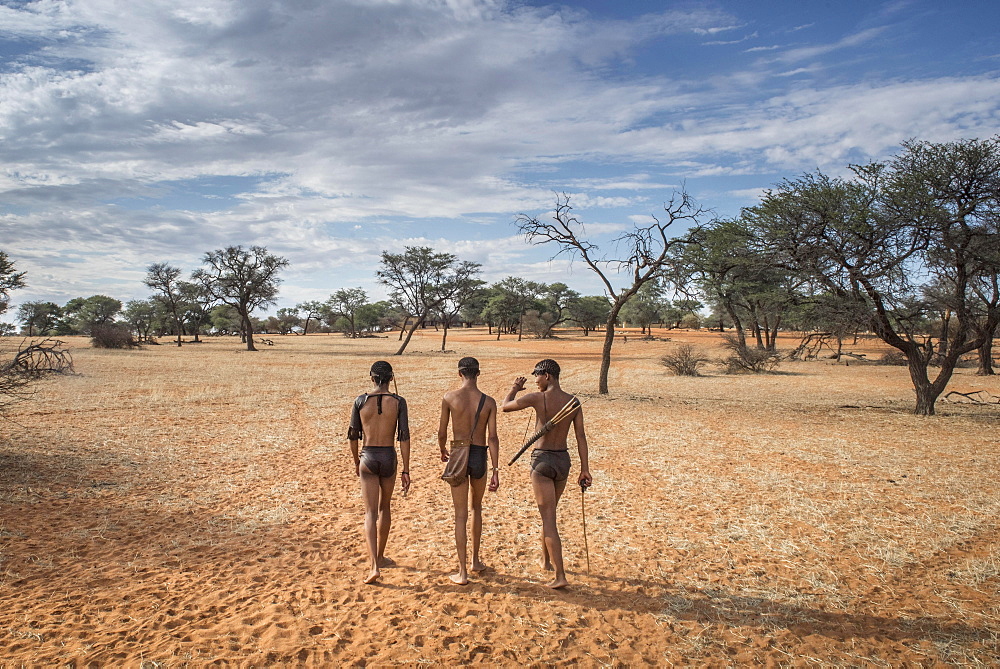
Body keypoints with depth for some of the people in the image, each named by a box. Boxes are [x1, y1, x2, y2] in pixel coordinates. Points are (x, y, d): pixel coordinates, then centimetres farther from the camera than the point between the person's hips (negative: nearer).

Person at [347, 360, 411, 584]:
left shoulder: (361, 401, -4)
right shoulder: (398, 402, -6)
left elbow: (353, 435, 4)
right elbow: (404, 437, -9)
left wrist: (356, 460, 20)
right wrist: (406, 470, -4)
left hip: (368, 458, -1)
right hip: (389, 458, 1)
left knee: (371, 513, 1)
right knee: (384, 507, 21)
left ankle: (374, 566, -10)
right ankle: (379, 557, 34)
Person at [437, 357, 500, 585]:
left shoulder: (449, 397, -7)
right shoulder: (489, 401, -4)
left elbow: (442, 432, -1)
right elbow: (493, 437, -7)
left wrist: (443, 451, 20)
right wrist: (495, 471, -4)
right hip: (480, 457, 2)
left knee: (461, 515, 5)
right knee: (477, 507, 24)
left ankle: (463, 572, 8)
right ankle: (475, 561, 33)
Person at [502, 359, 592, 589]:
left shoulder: (537, 398, -13)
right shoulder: (573, 401, 2)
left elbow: (505, 406, -1)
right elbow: (581, 436, 0)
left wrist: (515, 388, 18)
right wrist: (585, 469, 3)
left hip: (542, 460, -6)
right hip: (563, 460, 6)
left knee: (548, 519, -2)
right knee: (549, 513, 24)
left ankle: (560, 576, -5)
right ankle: (546, 560, 40)